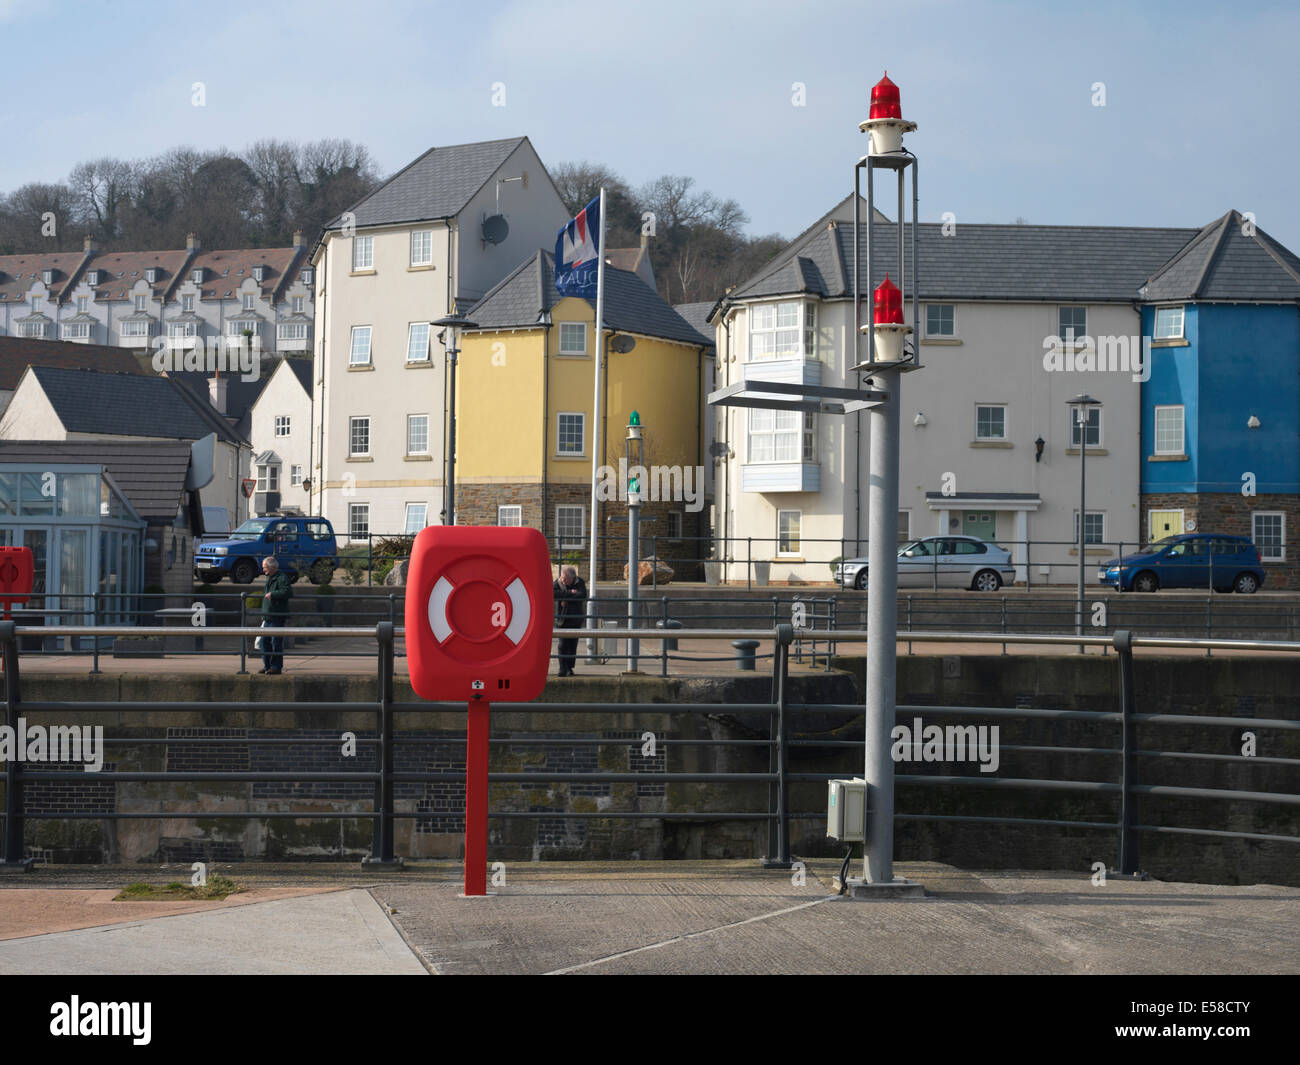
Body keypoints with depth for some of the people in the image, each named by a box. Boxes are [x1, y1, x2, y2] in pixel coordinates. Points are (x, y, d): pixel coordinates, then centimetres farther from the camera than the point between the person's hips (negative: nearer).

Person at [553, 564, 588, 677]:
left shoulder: (580, 583, -3)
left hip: (576, 618, 0)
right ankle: (563, 668, -4)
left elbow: (582, 595, -20)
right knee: (563, 644, -8)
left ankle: (569, 667, 10)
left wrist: (566, 601, -20)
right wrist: (570, 593, -24)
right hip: (563, 618, 0)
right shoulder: (558, 583, -3)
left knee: (573, 643, 0)